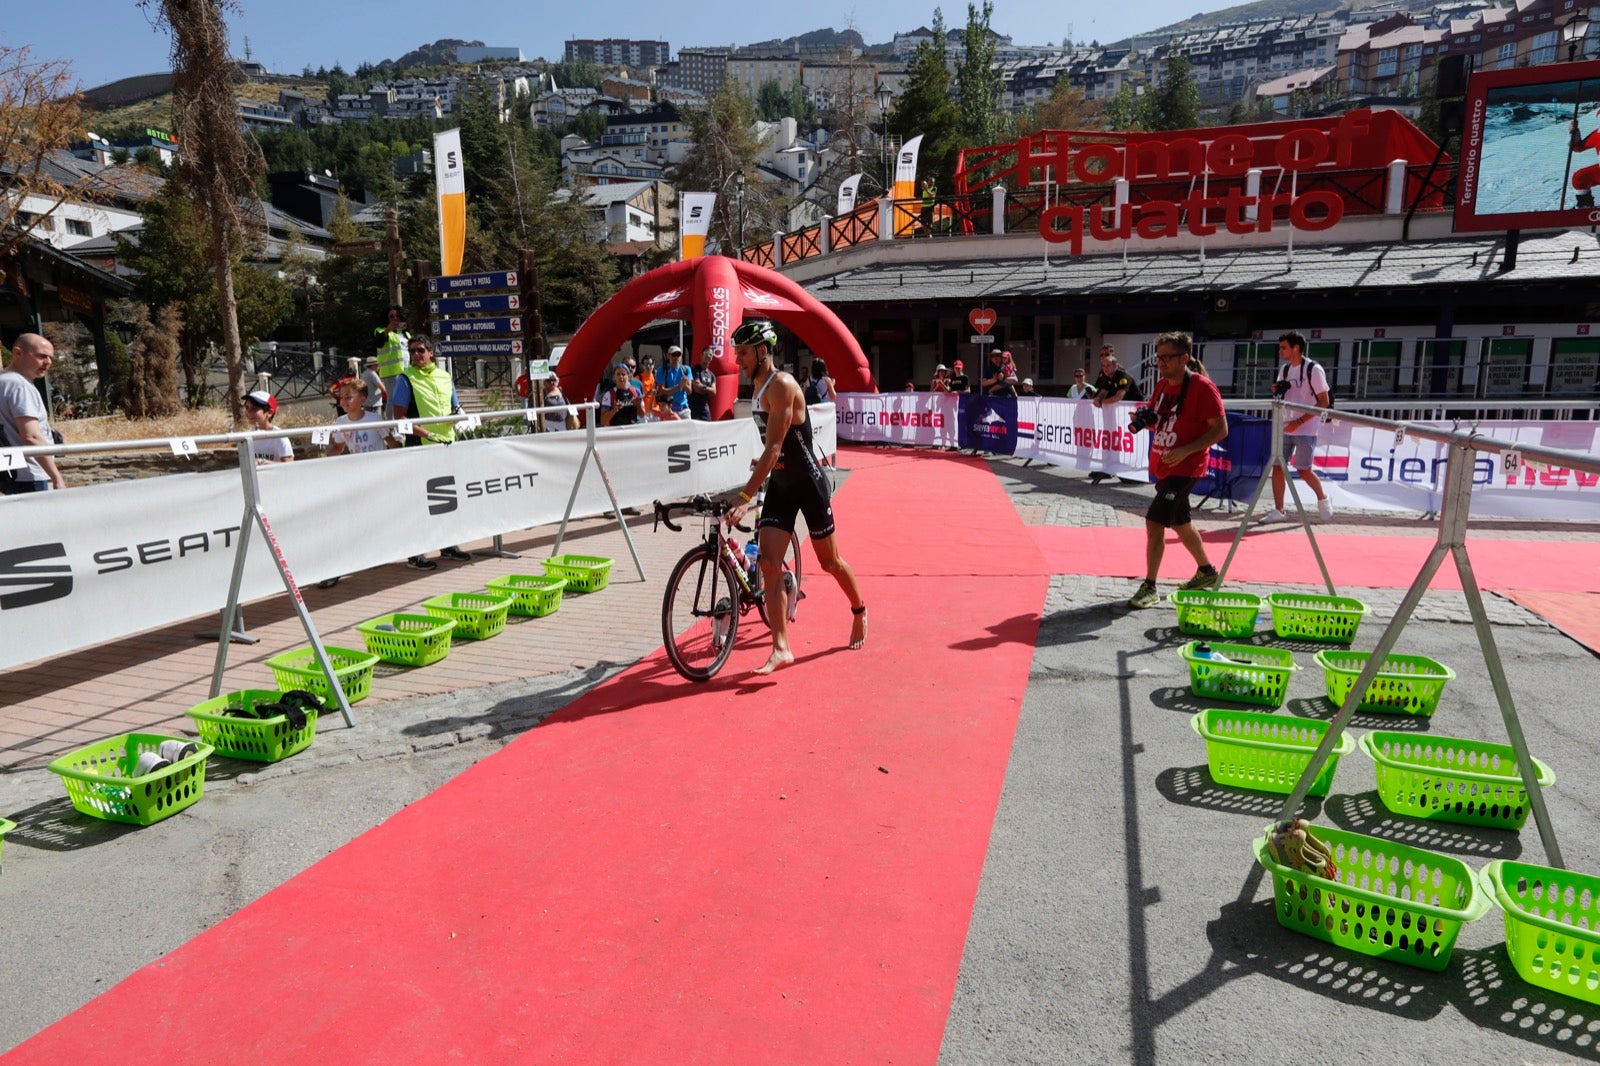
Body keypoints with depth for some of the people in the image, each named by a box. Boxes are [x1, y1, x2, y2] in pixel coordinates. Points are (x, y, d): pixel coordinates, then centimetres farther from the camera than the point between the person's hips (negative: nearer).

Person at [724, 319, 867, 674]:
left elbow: (773, 448, -28)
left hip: (808, 482, -7)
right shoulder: (757, 388, 7)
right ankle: (781, 648, -6)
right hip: (779, 483, 7)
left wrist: (744, 498, -33)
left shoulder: (781, 385, -21)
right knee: (768, 563, -7)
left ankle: (859, 611, 38)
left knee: (829, 561, 9)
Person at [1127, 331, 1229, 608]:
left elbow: (1221, 429, -17)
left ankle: (1149, 588, -7)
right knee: (1179, 522, 21)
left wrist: (1186, 450, -27)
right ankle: (1206, 572, 41)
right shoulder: (1162, 385, 7)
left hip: (1185, 468, -9)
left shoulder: (1202, 387, -16)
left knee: (1154, 521, -16)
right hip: (1161, 467, 9)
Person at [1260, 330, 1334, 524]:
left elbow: (1324, 402, -12)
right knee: (1277, 467, 0)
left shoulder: (1313, 369, -11)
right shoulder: (1284, 369, 9)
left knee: (1303, 470, -4)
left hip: (1305, 430, -6)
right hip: (1285, 427, 6)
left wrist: (1299, 422, -19)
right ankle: (1278, 510, 7)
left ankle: (1323, 498, 22)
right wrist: (1276, 391, -2)